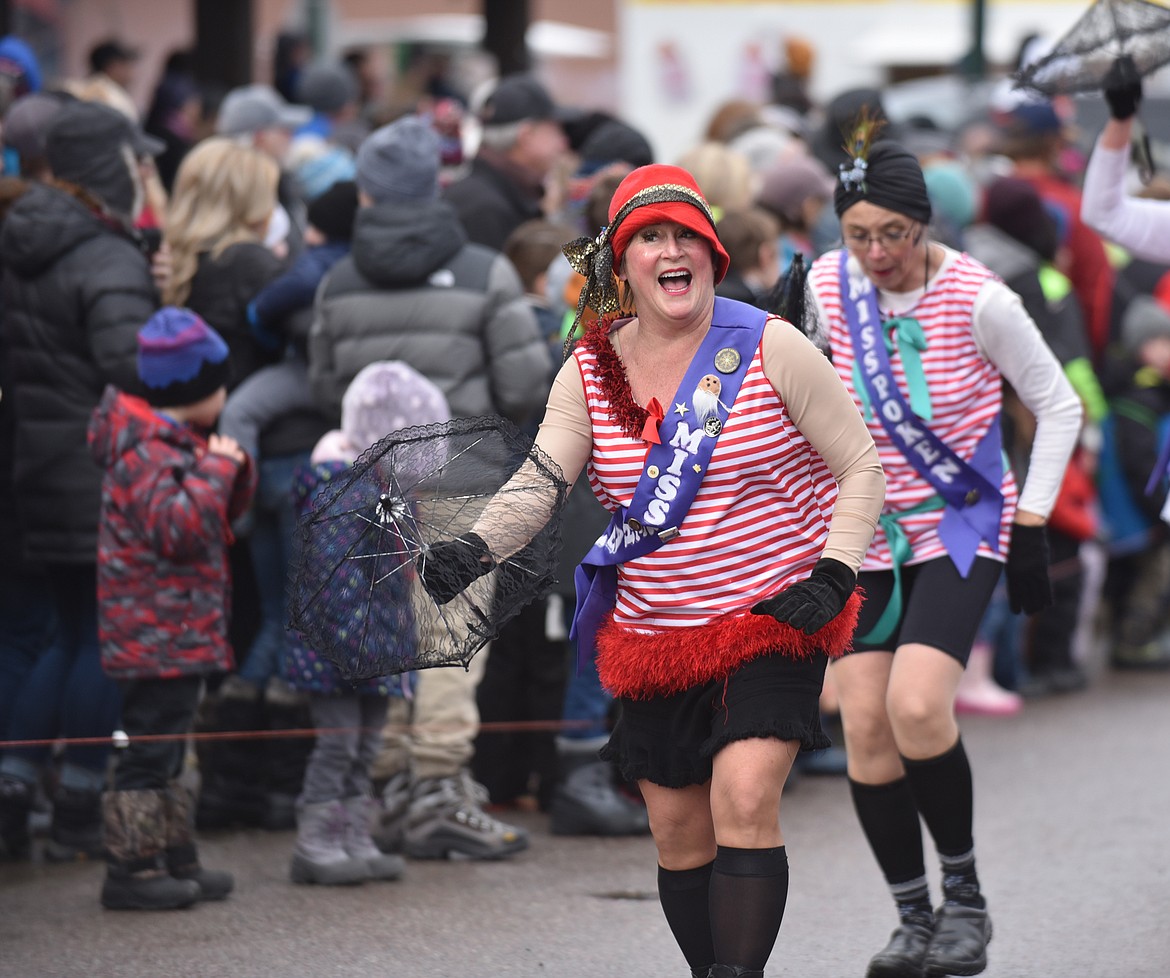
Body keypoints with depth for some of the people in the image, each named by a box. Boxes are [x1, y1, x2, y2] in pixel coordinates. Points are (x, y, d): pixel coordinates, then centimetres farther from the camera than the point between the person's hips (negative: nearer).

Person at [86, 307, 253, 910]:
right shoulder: (146, 453, -17)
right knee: (149, 748, -8)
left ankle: (174, 859, 26)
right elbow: (179, 526, -29)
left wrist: (233, 473, 6)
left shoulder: (176, 443, 16)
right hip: (158, 634, -11)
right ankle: (130, 869, -5)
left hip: (183, 633, 11)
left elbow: (222, 517, 25)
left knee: (166, 748, 17)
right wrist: (217, 469, -21)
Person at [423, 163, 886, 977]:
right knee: (679, 833, 8)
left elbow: (860, 468, -2)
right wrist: (474, 546, -27)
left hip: (771, 623, -4)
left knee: (744, 802, -20)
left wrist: (832, 576, -12)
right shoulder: (591, 371, 1)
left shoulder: (771, 347, -8)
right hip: (651, 635, 4)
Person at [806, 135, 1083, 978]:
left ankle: (965, 898, -1)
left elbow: (1058, 406, -4)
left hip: (962, 529, -4)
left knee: (917, 707, -22)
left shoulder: (978, 299, -16)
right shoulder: (824, 289, -5)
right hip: (866, 532, 4)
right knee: (865, 728, -4)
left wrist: (1031, 525, -6)